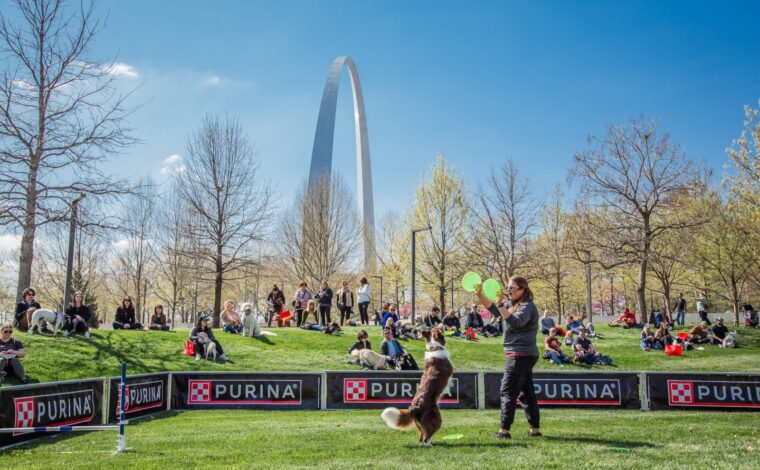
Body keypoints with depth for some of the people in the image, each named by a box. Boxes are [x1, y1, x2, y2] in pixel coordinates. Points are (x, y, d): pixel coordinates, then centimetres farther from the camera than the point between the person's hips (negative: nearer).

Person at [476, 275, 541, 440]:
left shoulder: (527, 306, -13)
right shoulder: (513, 305, 16)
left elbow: (515, 322, -30)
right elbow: (495, 311, 14)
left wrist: (501, 304, -38)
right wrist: (480, 295, 2)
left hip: (520, 355, -10)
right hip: (523, 356, 10)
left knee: (507, 392, -9)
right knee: (526, 393, 12)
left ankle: (504, 431, -7)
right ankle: (535, 429, 17)